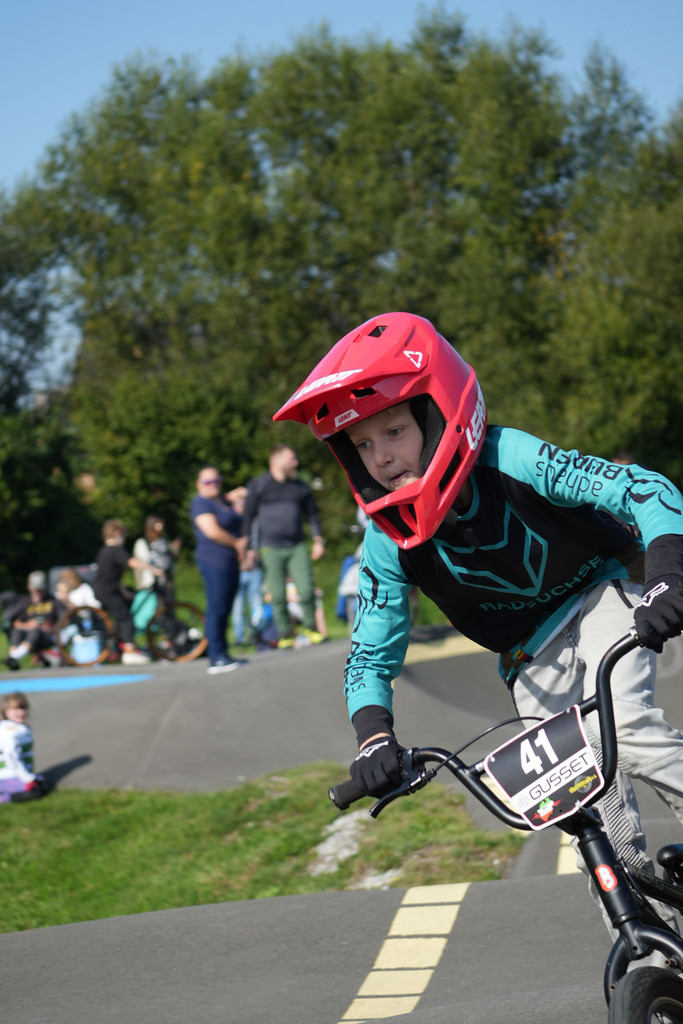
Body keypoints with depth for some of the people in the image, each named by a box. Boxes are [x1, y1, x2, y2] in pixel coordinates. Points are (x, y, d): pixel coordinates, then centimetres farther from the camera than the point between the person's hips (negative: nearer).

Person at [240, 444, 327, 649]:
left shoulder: (300, 487, 14)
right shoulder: (258, 486, 3)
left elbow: (312, 514, 20)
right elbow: (248, 517, 3)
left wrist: (318, 540, 10)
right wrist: (250, 548, -2)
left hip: (297, 547, 2)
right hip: (271, 549, -2)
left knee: (307, 590, -9)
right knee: (278, 597, -4)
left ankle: (311, 628, 10)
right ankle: (285, 635, 9)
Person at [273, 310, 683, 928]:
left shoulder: (508, 459, -28)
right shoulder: (389, 542, -17)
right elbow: (370, 657, -9)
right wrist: (375, 738, -29)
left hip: (602, 595, -4)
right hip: (532, 653, 4)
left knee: (623, 721, -31)